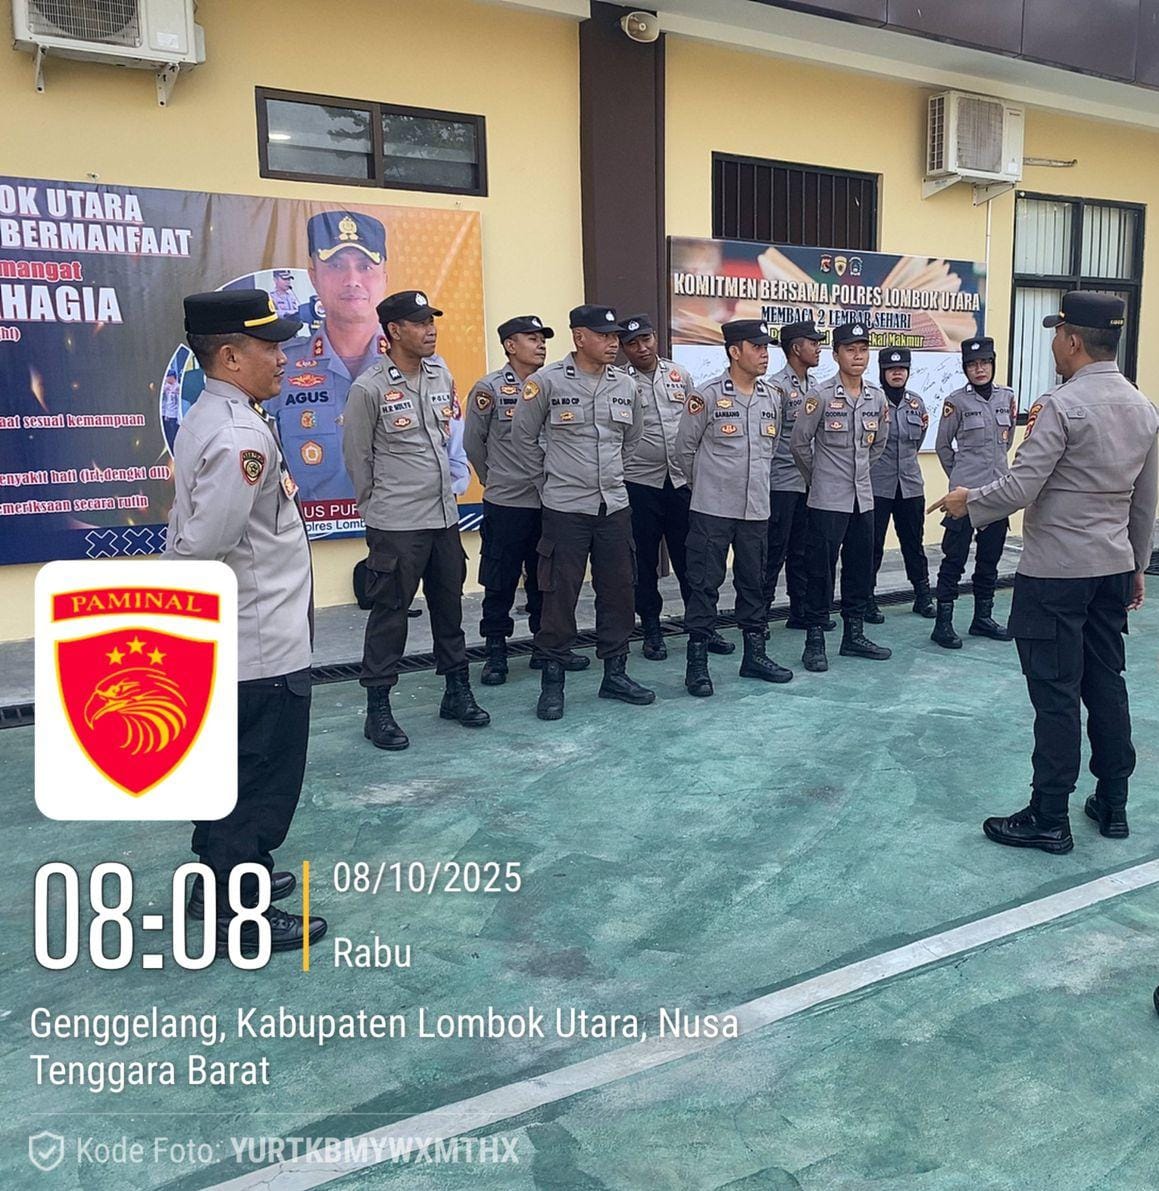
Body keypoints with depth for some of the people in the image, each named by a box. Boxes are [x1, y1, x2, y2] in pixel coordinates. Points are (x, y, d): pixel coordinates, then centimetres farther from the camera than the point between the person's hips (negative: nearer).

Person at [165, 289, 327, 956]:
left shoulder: (211, 419, 10)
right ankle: (241, 916, 18)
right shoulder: (241, 436, -23)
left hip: (231, 643, 10)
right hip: (261, 647, -10)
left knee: (232, 768, 22)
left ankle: (225, 876, 39)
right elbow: (203, 547, -27)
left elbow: (191, 536, 13)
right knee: (263, 777, 4)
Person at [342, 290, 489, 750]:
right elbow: (357, 458, -4)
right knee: (390, 613, 1)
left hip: (444, 516, 6)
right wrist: (379, 509, 4)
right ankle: (378, 708, 12)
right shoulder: (369, 389, -11)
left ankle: (457, 691, 29)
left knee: (449, 605, 15)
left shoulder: (442, 377, 6)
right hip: (396, 524, -6)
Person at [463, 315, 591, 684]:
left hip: (550, 502, 4)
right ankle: (496, 653, 15)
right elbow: (473, 442, 3)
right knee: (500, 583, 4)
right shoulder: (490, 389, -6)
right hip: (505, 504, -4)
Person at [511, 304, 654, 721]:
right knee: (560, 595, 0)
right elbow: (524, 437, 1)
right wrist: (547, 480, 6)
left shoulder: (625, 384, 5)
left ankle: (615, 673, 23)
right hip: (565, 508, -5)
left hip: (614, 506, 5)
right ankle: (552, 682, 11)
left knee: (618, 591, 10)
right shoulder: (546, 381, -8)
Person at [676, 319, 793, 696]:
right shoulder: (706, 396, -9)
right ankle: (697, 661, 6)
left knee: (754, 583, 13)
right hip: (712, 510, -5)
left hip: (756, 509, 5)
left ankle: (755, 654, 24)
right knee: (704, 584, -1)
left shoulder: (772, 399, 8)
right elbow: (685, 449, 0)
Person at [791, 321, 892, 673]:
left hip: (863, 498, 6)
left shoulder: (877, 397, 5)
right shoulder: (821, 395, -11)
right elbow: (800, 442, -6)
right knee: (821, 569, -1)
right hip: (828, 499, -6)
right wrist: (818, 476, 5)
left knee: (860, 568, 11)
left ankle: (854, 635, 23)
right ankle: (814, 640, 7)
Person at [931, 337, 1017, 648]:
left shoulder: (1007, 397, 7)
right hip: (966, 492, -5)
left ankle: (983, 618, 23)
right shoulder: (956, 401, -6)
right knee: (955, 557, -4)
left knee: (990, 557, 11)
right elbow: (943, 446, 3)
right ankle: (943, 623, 0)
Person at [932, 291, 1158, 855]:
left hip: (1054, 573, -8)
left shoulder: (1059, 406, -17)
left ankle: (1049, 819, 8)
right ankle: (1113, 804, 26)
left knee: (1057, 695, -2)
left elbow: (1017, 489, -20)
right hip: (1113, 568, 8)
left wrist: (968, 501, -1)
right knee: (1107, 684, 15)